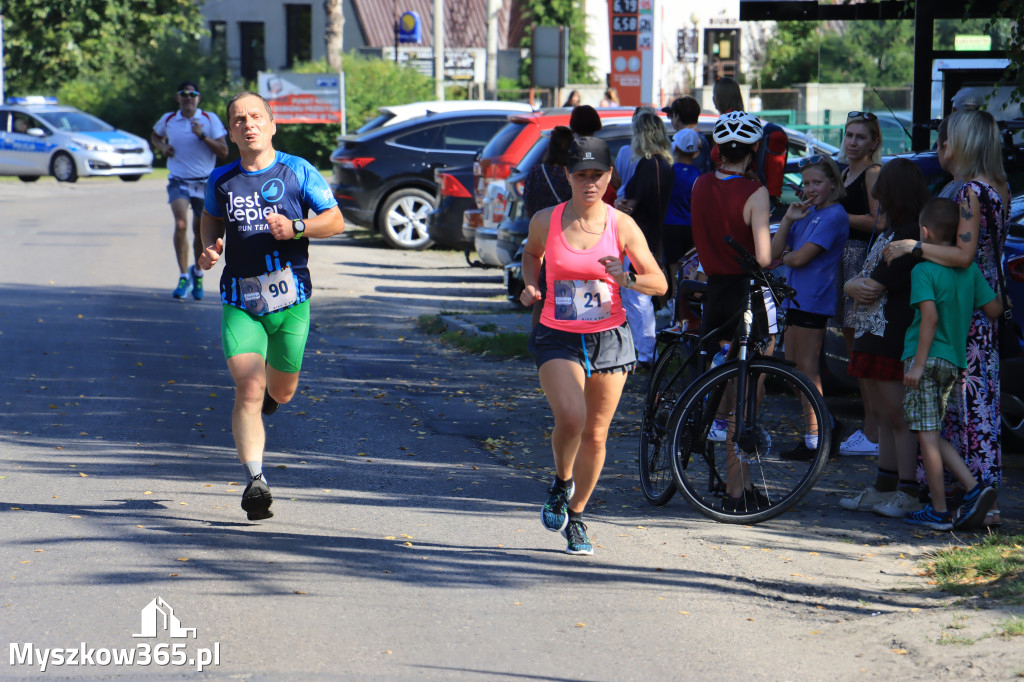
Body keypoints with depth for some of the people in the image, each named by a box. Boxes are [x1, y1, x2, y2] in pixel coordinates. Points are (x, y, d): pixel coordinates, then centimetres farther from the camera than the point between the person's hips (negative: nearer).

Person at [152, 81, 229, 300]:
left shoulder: (210, 119, -2)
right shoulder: (168, 120, 3)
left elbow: (223, 152, -8)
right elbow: (155, 135, 26)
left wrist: (202, 136, -19)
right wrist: (162, 146, 4)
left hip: (205, 183, 0)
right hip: (179, 181, 0)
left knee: (200, 232, 9)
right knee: (181, 225, -21)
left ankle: (197, 272, 35)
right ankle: (183, 276, -17)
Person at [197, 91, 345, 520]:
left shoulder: (298, 172, 0)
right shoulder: (222, 180, 6)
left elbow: (335, 220, 2)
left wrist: (296, 228, -15)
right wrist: (209, 248, 4)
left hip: (290, 299, 0)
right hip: (240, 303, 0)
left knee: (281, 391, 15)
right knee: (248, 392, -15)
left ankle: (269, 392, 53)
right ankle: (255, 481, -17)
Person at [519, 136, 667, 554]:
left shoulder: (622, 226, -5)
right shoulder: (546, 221, -3)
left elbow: (659, 284, -1)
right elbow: (531, 253, 20)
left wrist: (626, 279, -21)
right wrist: (530, 286, 1)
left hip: (609, 338, 1)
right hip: (558, 337, -1)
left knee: (595, 434, 6)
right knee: (571, 418, -24)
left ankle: (576, 516, 27)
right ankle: (561, 483, 8)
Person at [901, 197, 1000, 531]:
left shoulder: (923, 270, -11)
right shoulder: (969, 268, 7)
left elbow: (930, 317, -22)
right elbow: (994, 309, 6)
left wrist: (918, 364, -21)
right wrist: (965, 319, 26)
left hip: (927, 359, -7)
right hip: (955, 361, 7)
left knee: (927, 436, -1)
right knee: (932, 435, 16)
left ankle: (938, 511, 1)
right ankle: (974, 488, 4)